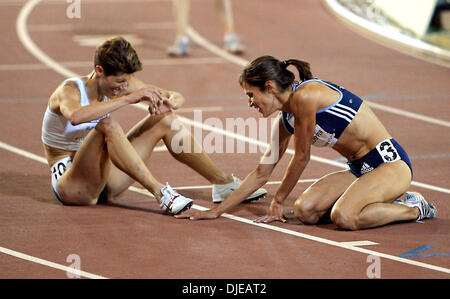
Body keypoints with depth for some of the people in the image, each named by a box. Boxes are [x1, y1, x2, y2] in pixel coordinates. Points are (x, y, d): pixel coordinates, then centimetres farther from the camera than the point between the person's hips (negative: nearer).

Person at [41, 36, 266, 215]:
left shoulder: (123, 83, -1)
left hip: (104, 181, 7)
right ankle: (160, 193, -37)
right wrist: (129, 98, -44)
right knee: (107, 125, -34)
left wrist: (167, 103, -21)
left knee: (165, 120, 0)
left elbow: (177, 97, 5)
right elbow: (76, 116, -46)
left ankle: (223, 183, 6)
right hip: (69, 184, -7)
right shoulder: (69, 90, -20)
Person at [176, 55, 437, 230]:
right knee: (305, 210, -12)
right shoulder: (285, 121, 10)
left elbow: (301, 158, -10)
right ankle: (389, 201, 6)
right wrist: (217, 211, 15)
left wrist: (278, 200, 4)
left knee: (344, 218, -32)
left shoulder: (304, 96, -17)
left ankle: (413, 208, -6)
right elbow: (261, 174, 16)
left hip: (390, 163, -9)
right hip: (359, 169, 9)